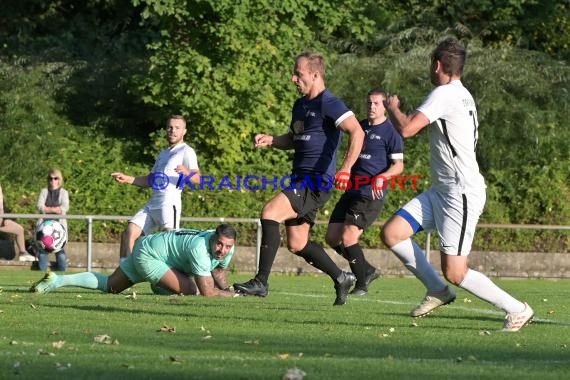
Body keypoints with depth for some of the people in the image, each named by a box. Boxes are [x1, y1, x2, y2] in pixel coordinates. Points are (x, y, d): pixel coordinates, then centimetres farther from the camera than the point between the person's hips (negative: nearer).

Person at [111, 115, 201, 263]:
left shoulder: (186, 151, 1)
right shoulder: (163, 153, 28)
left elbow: (197, 178, -14)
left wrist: (187, 172, -36)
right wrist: (128, 179, 22)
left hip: (169, 203, -8)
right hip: (152, 204, 8)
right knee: (128, 234, 0)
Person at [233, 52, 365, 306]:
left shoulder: (329, 104, -12)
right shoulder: (300, 105, 17)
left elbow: (357, 132, -22)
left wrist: (346, 168, -34)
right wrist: (271, 140, 10)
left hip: (316, 182, -10)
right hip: (301, 180, 10)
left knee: (270, 212, -22)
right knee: (297, 244, 11)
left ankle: (261, 282, -20)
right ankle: (341, 278, 27)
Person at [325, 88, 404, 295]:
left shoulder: (390, 132, -7)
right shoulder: (361, 126, 15)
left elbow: (398, 165, -11)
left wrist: (381, 177, -27)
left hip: (371, 195, -8)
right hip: (352, 191, 8)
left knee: (348, 238, -18)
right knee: (332, 237, 6)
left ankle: (361, 283, -2)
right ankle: (368, 271, 20)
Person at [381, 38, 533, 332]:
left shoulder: (444, 94, -15)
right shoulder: (462, 95, 16)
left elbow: (406, 129, -22)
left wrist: (392, 108, -2)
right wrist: (403, 113, 26)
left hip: (461, 194, -10)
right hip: (441, 191, 10)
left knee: (455, 272, -9)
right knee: (391, 233, 2)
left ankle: (517, 310, 3)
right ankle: (437, 291, 11)